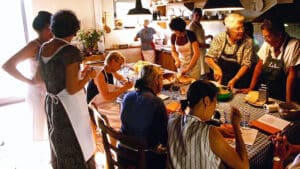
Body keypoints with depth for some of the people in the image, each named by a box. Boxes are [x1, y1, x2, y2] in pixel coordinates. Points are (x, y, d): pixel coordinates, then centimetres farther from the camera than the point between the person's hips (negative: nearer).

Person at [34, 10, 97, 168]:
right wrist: (88, 76, -9)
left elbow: (38, 77, 12)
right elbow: (72, 89, -24)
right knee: (77, 147, 11)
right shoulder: (71, 51, -23)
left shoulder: (44, 48, 1)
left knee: (60, 145, 26)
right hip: (69, 107, -8)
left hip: (51, 104, 8)